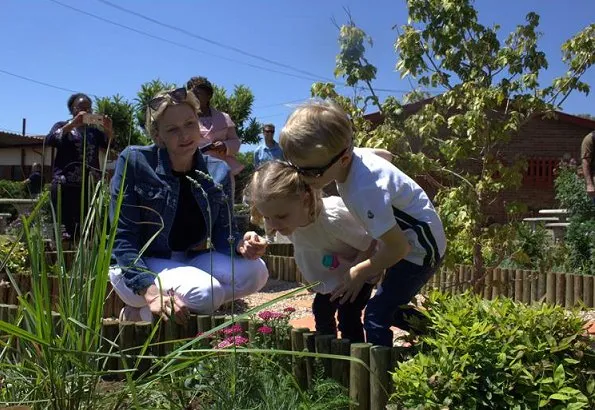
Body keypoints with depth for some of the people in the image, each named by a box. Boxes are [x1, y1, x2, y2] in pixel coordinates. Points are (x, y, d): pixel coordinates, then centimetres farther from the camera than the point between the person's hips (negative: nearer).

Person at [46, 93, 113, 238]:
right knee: (66, 228, -9)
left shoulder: (94, 130, 20)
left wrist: (108, 129, -15)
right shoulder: (62, 126, 13)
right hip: (66, 185, -2)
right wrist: (73, 124, -17)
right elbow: (50, 140, -7)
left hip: (91, 186, 3)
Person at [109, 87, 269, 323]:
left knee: (254, 272, -18)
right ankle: (138, 312, -5)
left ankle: (174, 306, -6)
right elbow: (123, 237, -17)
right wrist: (152, 293, -30)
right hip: (140, 267, -5)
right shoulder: (133, 162, -15)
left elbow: (223, 234, 1)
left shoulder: (218, 172, -2)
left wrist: (241, 245, -25)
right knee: (206, 294, -32)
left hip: (191, 260, 6)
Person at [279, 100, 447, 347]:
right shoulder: (351, 156, -12)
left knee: (376, 317, -13)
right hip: (406, 239, 10)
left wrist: (360, 272, -16)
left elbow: (398, 247, -29)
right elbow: (382, 153, 13)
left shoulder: (365, 191, -37)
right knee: (388, 307, 21)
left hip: (419, 250, -10)